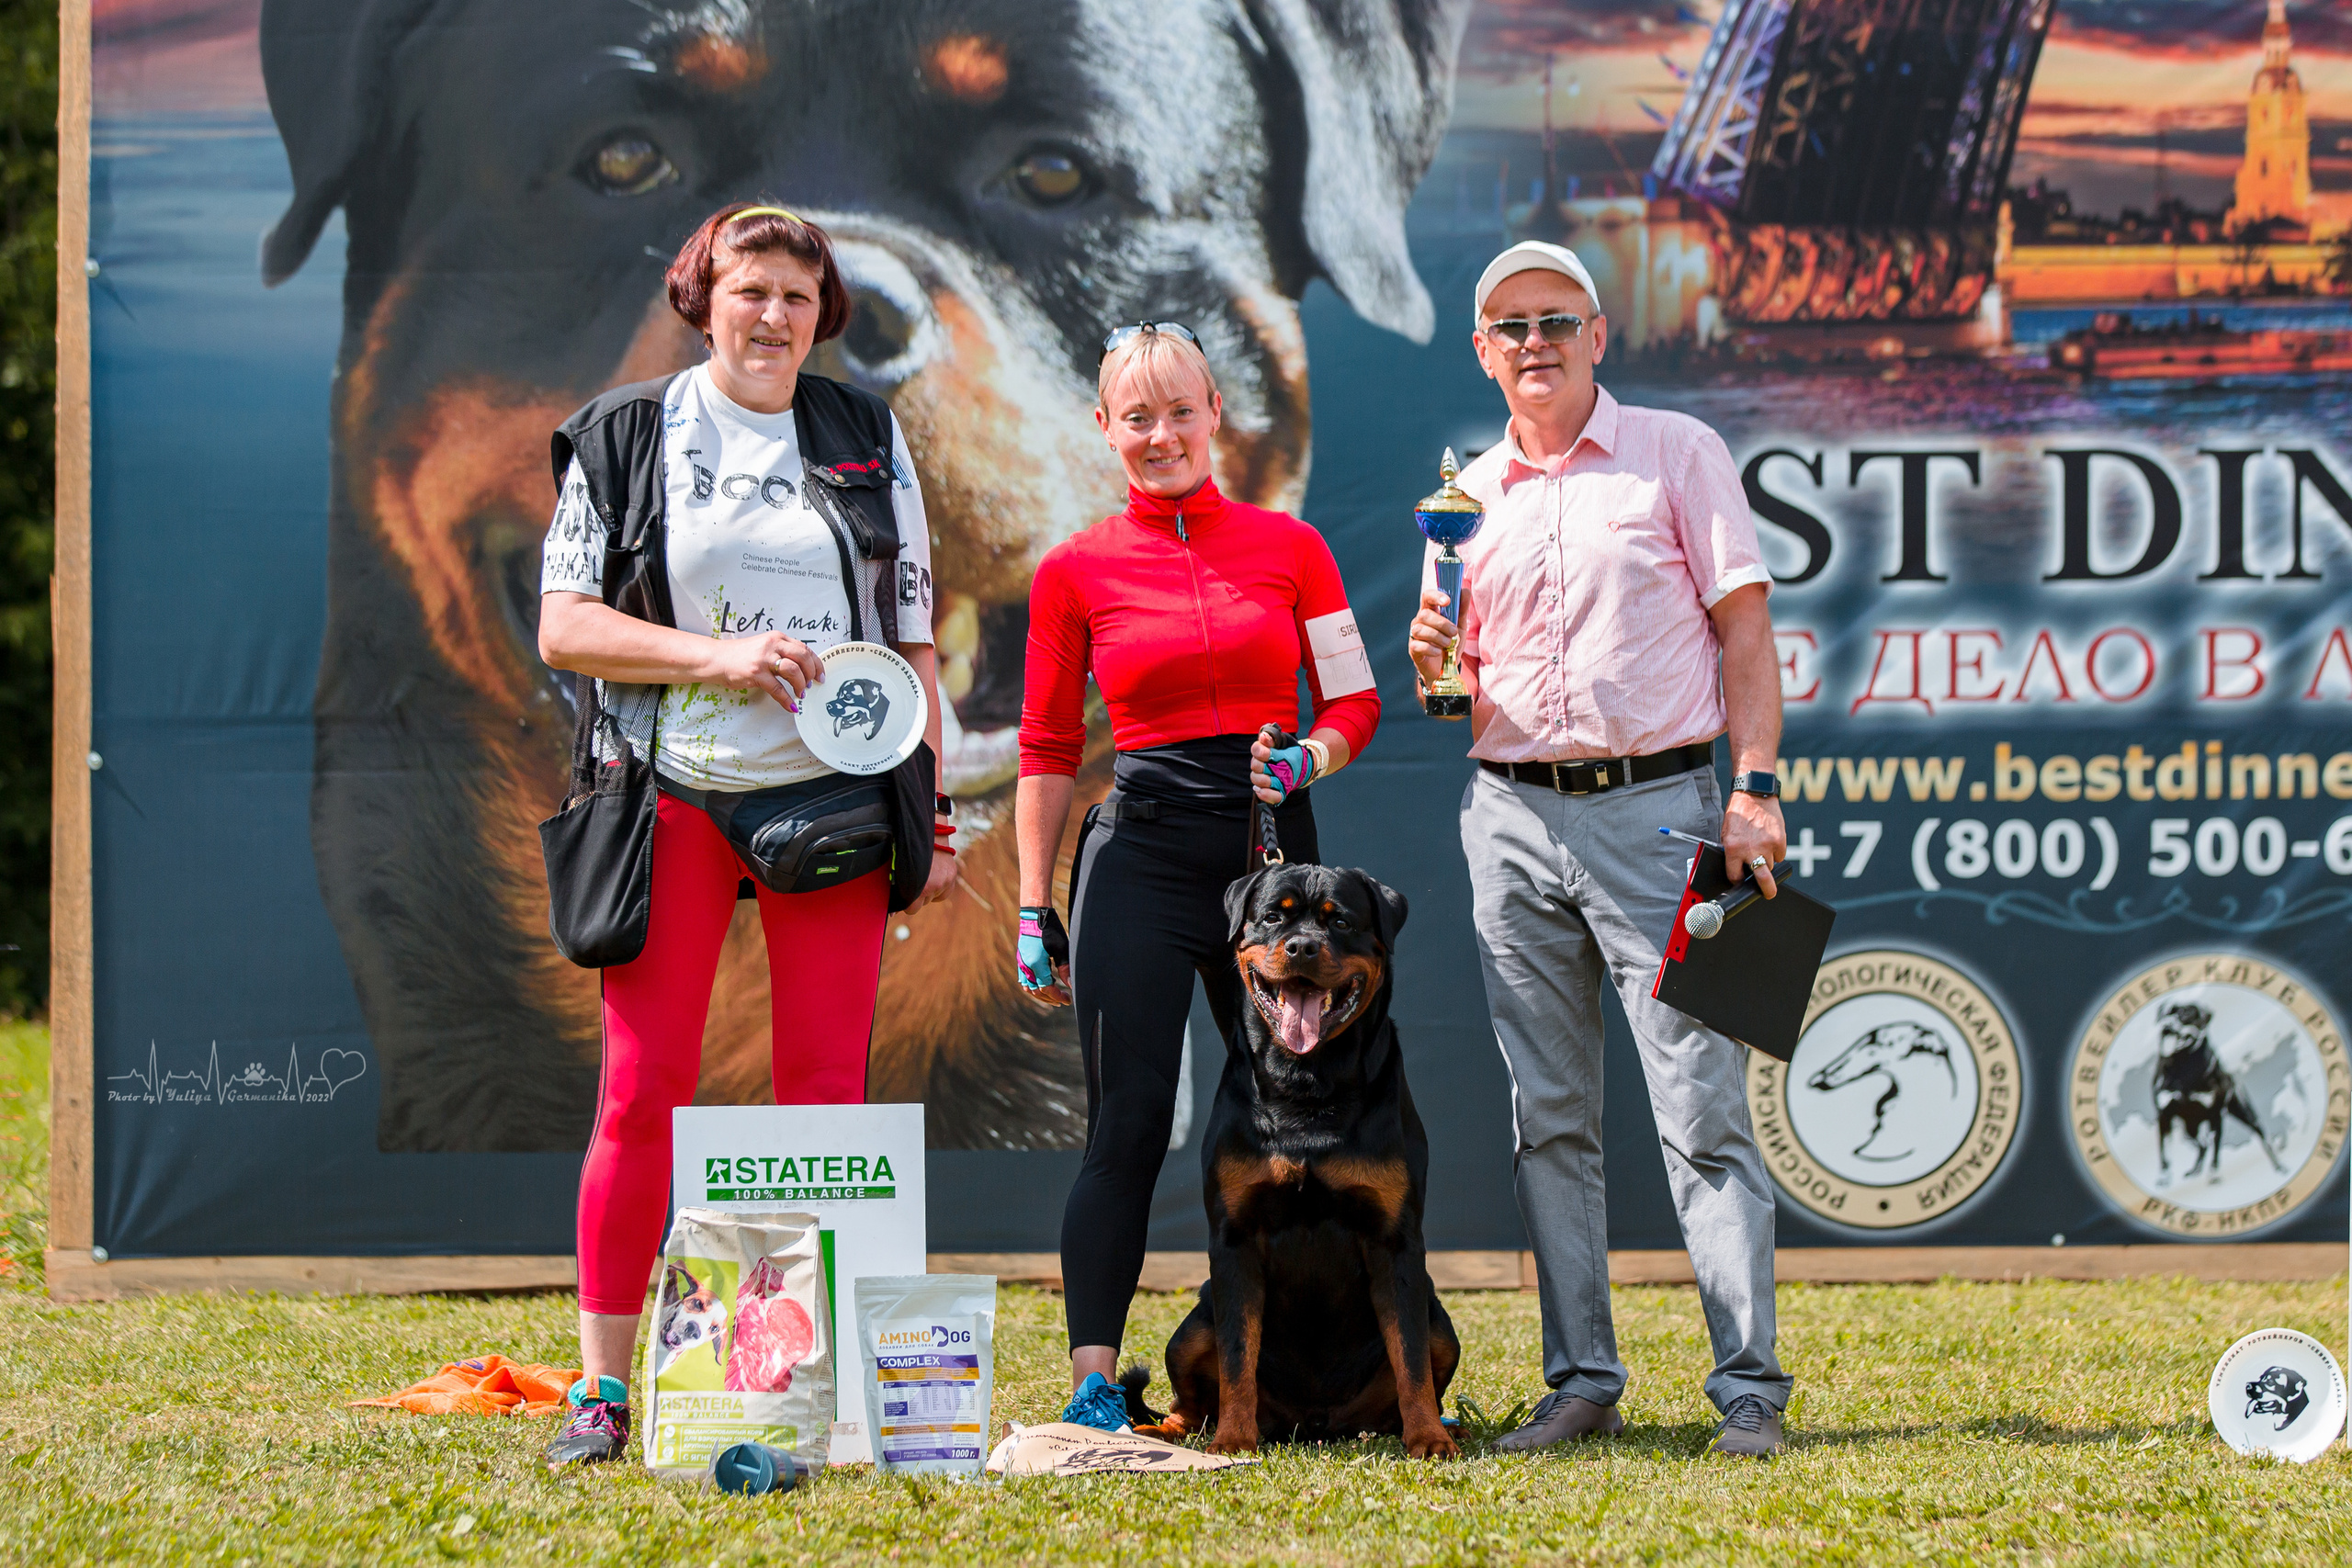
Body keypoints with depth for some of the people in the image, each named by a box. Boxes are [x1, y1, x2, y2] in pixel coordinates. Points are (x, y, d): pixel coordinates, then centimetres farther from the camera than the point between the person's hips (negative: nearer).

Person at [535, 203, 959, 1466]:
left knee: (825, 1094, 0)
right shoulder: (626, 438, 5)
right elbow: (563, 626, -1)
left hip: (833, 796, 2)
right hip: (673, 794, -2)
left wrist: (933, 808, 8)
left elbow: (913, 639, 14)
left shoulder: (869, 439, 12)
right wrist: (718, 656, -13)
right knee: (642, 1090, -5)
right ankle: (603, 1385, 1)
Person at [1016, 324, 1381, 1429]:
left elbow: (1355, 704, 10)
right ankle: (1093, 1380, -8)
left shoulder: (1289, 547, 7)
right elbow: (1047, 753, 8)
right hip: (1139, 852, -2)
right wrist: (1035, 908, 3)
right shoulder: (1074, 572, 5)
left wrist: (1304, 761, -11)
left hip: (1270, 847, 2)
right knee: (1129, 1125, -7)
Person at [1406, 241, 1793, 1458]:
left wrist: (1754, 788, -9)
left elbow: (1744, 627, 1)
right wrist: (1432, 670, -4)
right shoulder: (1467, 496, 15)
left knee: (1702, 1107, -9)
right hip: (1513, 819, 4)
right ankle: (1580, 1381, 11)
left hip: (1655, 806, -4)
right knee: (1550, 1118, 5)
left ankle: (1748, 1386, -8)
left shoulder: (1677, 455, 4)